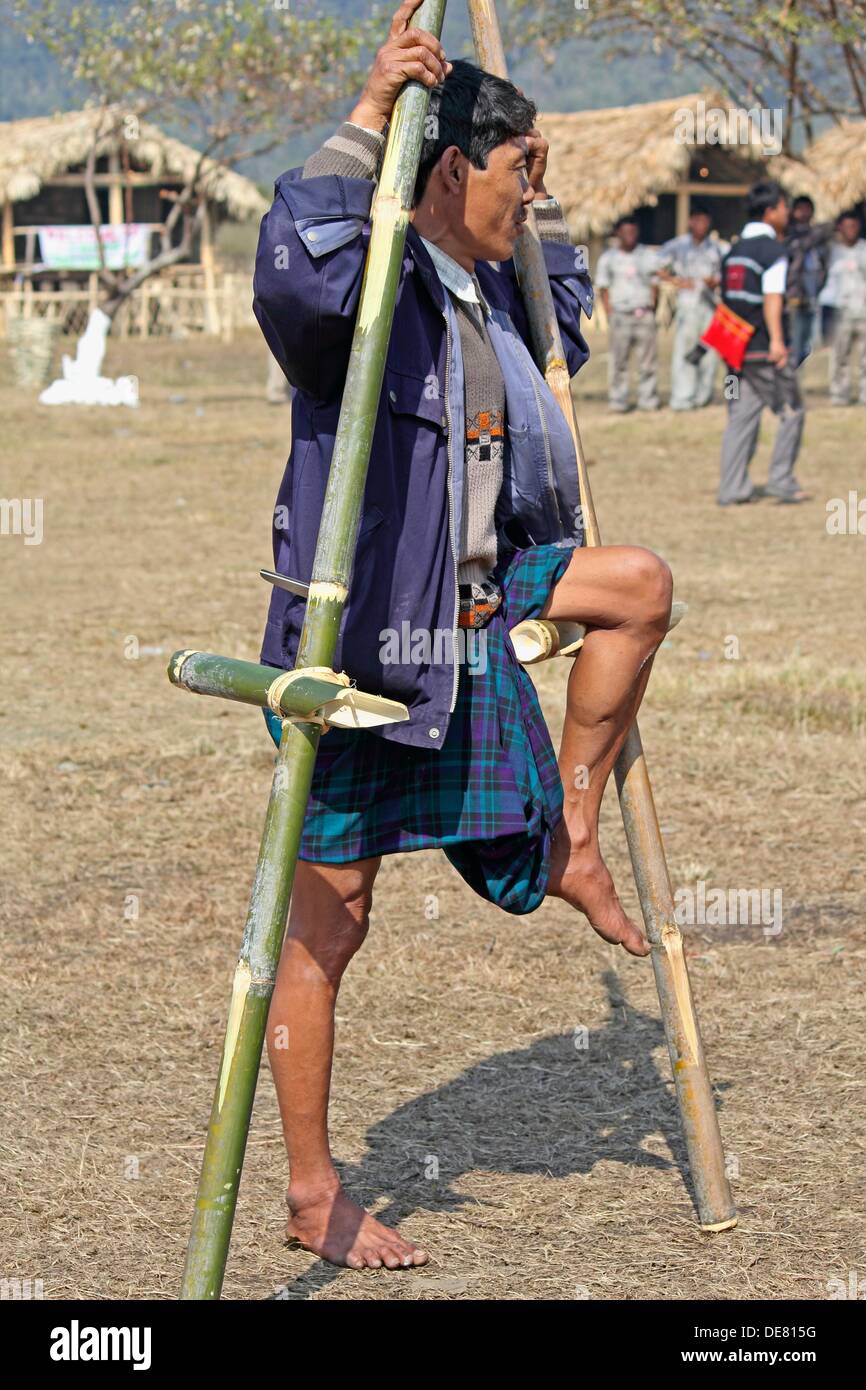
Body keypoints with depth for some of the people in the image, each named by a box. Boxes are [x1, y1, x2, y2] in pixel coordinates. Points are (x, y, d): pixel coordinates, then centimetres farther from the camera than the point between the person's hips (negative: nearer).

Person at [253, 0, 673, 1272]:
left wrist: (545, 208, 23)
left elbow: (565, 325, 34)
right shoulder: (369, 283, -17)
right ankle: (314, 1198, 9)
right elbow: (294, 269, -44)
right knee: (330, 922, -1)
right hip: (362, 634, -9)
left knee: (640, 585, 13)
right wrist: (368, 117, -41)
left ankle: (568, 843, 17)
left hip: (471, 607, 9)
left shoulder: (484, 290, 10)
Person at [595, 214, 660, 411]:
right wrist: (610, 315, -4)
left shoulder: (649, 256, 11)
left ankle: (648, 399, 3)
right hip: (620, 314, -1)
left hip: (644, 314, 1)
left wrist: (651, 313, 2)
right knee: (618, 360, -6)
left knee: (647, 358, -2)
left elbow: (654, 287, 12)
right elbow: (604, 289, 7)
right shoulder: (607, 258, 9)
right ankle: (618, 401, -2)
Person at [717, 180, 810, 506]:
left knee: (741, 417, 7)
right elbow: (772, 298, -21)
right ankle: (781, 480, 2)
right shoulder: (773, 249, -10)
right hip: (764, 349, -7)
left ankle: (733, 488, 3)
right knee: (791, 413, 5)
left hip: (737, 345, 7)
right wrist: (777, 340, -28)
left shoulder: (735, 249, 14)